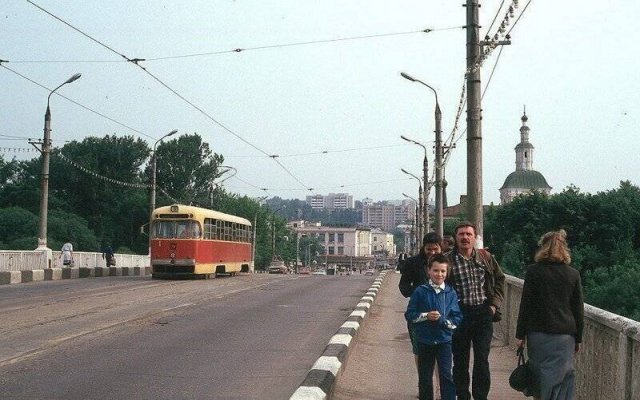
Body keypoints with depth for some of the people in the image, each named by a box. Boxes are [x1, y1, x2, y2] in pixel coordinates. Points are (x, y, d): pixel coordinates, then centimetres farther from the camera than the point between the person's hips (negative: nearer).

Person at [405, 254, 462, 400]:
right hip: (424, 341, 1)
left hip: (444, 340, -1)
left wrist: (441, 319, -20)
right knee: (425, 377, 13)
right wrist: (425, 316, -18)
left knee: (446, 375, -9)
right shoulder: (420, 291, -5)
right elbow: (409, 315, -3)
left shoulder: (451, 293, -3)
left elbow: (457, 319, -4)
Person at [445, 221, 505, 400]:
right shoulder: (448, 260, -5)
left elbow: (499, 279, 14)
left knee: (482, 359, 4)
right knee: (460, 360, 9)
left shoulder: (486, 257, 5)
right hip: (459, 314, -2)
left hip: (483, 313, 2)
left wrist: (494, 304, 5)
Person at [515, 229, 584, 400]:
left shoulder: (533, 271, -3)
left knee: (541, 376, 9)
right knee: (564, 377, 6)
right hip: (565, 335, 1)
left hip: (539, 334, -1)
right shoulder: (573, 274, 3)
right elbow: (579, 310, 6)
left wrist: (520, 334, 3)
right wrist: (578, 339, 15)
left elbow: (525, 305, -4)